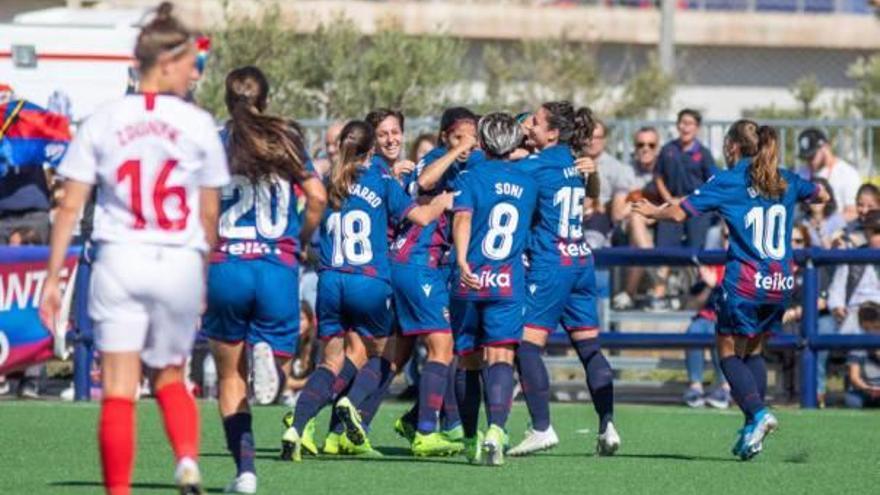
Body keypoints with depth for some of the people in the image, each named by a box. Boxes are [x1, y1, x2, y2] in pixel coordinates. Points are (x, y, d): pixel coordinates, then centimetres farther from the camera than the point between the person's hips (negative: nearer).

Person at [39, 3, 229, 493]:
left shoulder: (103, 122, 2)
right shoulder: (199, 125, 0)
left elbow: (70, 207, 1)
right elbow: (210, 215, 3)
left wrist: (53, 278, 5)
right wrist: (205, 278, 15)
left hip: (119, 263, 0)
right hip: (180, 265, 0)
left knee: (119, 391, 1)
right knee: (171, 378, 17)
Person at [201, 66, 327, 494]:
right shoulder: (287, 141, 7)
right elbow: (317, 198, -2)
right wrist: (299, 241, 13)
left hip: (225, 265, -1)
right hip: (278, 266, 1)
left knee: (230, 375, 13)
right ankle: (266, 352, -27)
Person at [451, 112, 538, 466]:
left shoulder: (472, 176, 0)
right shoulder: (527, 182, 12)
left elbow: (462, 218, -15)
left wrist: (462, 261, -27)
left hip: (470, 281, -1)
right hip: (508, 284, 1)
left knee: (467, 361, 12)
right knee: (500, 357, -10)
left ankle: (471, 441, 20)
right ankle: (496, 429, -34)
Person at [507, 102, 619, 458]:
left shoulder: (540, 165, -11)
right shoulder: (572, 162, 10)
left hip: (550, 265, -8)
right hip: (582, 261, 8)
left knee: (527, 345, -5)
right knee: (589, 346, 9)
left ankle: (541, 428, -11)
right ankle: (607, 426, 4)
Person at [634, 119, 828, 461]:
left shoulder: (727, 182, -5)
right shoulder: (786, 181, 10)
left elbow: (679, 213, -4)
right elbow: (821, 195, 28)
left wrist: (652, 211, 15)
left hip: (745, 282, -5)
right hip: (781, 283, 5)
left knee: (729, 352, 5)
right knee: (753, 352, 17)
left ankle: (758, 413, -17)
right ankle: (752, 432, 8)